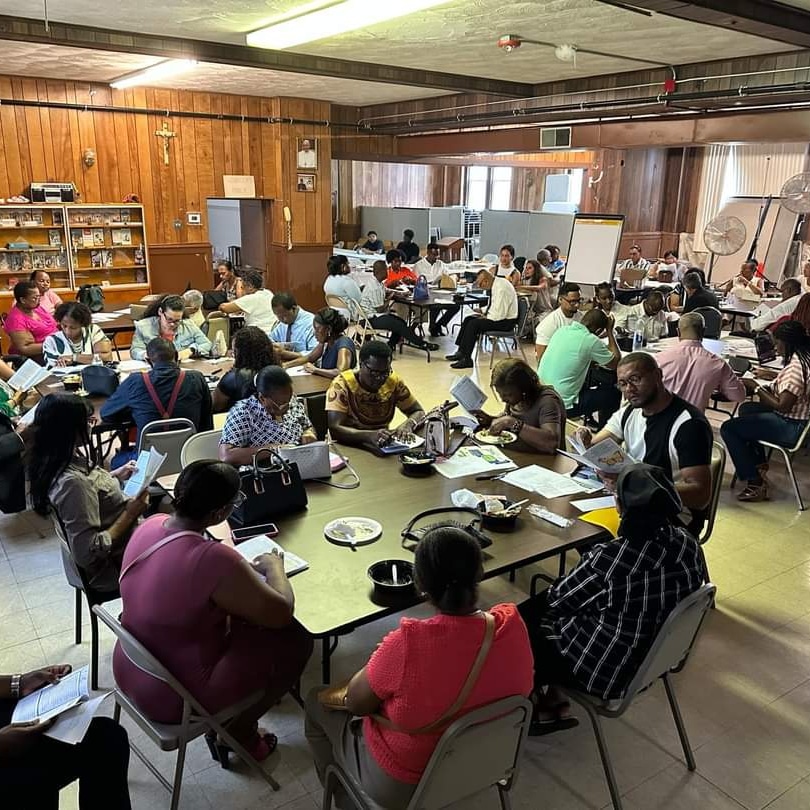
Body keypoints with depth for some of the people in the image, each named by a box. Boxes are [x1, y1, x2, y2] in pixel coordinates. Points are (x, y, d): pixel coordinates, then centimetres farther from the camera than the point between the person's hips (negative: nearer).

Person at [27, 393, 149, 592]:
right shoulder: (73, 483, -34)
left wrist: (115, 476, 4)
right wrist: (130, 513, -27)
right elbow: (87, 553, -33)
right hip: (113, 566, -9)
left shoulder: (48, 462, -6)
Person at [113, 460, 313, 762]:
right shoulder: (215, 559, -33)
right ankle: (236, 734, 17)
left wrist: (242, 570, 4)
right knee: (295, 640, 2)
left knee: (242, 615, 21)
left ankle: (227, 723, 29)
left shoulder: (150, 525, -9)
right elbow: (281, 614, -20)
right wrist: (274, 567, -2)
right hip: (172, 698, -8)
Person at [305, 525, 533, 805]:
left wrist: (379, 664, 0)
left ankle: (348, 800, 39)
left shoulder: (409, 644, -37)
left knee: (316, 702, 20)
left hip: (405, 785, -5)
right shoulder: (513, 625, -21)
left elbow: (357, 702, -18)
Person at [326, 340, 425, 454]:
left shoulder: (394, 382, -5)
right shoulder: (342, 384, -18)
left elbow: (419, 412, 3)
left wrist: (408, 424, -20)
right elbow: (334, 429, -27)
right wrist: (370, 435, -42)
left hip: (383, 446, 3)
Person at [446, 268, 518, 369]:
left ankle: (467, 359, -13)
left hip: (506, 321, -10)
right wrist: (483, 311, 6)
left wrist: (486, 317, -14)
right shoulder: (496, 283, 5)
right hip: (498, 316, 10)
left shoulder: (501, 288, -25)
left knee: (474, 324, -20)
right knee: (468, 319, 7)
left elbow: (500, 314, -27)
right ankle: (461, 352, 9)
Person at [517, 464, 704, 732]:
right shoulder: (688, 544, -12)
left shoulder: (610, 558, -32)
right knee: (532, 607, 19)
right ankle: (554, 700, 25)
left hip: (608, 671, -7)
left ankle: (537, 705, 37)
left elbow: (558, 599, -15)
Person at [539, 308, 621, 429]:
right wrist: (610, 331, 4)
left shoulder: (562, 330, 2)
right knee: (614, 393, 10)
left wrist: (608, 332, 23)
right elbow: (616, 363, -2)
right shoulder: (591, 341, -17)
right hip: (562, 406, -7)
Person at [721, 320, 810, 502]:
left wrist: (756, 387, -17)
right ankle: (759, 464, 32)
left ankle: (755, 483, -7)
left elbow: (783, 406, -27)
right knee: (746, 408, 29)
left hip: (791, 428, -11)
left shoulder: (795, 366, -27)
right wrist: (772, 376, 12)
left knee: (728, 428, -12)